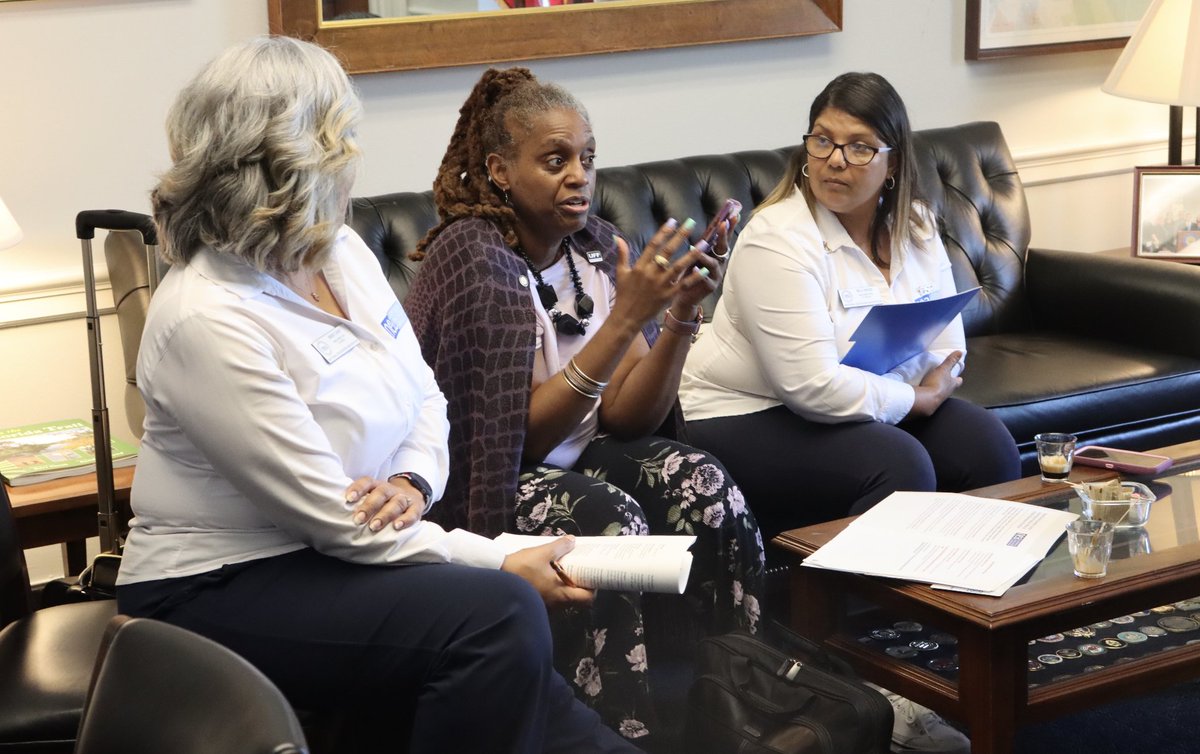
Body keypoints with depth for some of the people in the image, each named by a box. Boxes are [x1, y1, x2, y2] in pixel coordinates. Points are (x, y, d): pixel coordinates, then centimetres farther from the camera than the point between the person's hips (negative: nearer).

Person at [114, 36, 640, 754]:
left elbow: (427, 397, 11)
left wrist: (414, 481, -12)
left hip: (343, 555, 7)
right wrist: (504, 564, -18)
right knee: (499, 614, -26)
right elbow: (335, 519, -21)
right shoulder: (206, 318, -22)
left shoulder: (344, 252, 2)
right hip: (219, 588, -7)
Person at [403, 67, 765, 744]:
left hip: (581, 458, 6)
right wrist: (625, 318, -28)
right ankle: (622, 734, -17)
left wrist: (681, 314, -18)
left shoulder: (596, 245, 0)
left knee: (702, 482, -20)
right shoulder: (473, 256, -16)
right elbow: (524, 435, -21)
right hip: (492, 483, -5)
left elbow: (628, 419, -3)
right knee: (611, 521, -31)